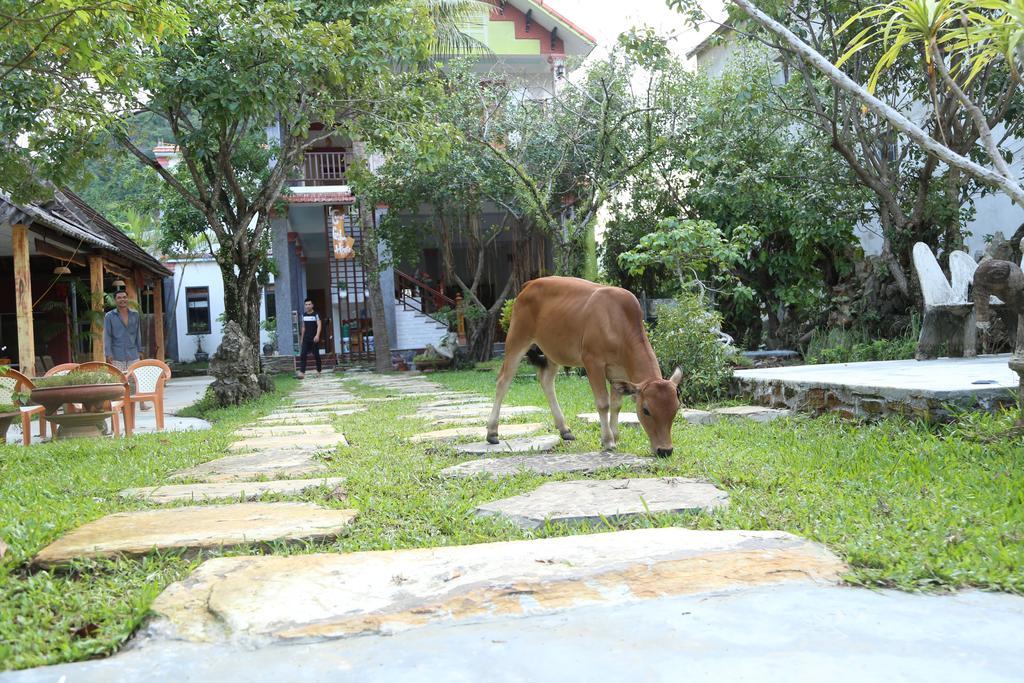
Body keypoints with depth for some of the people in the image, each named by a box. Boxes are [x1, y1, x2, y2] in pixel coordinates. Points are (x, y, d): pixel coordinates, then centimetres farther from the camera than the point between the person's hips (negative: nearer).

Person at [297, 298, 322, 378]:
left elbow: (319, 325, -16)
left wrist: (317, 335, -31)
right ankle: (302, 372, -14)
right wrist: (302, 338, 19)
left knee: (316, 355, 4)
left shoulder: (316, 314, -5)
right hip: (306, 339, 4)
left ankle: (318, 371, 18)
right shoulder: (304, 315, 11)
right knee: (302, 355, -9)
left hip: (314, 339, -4)